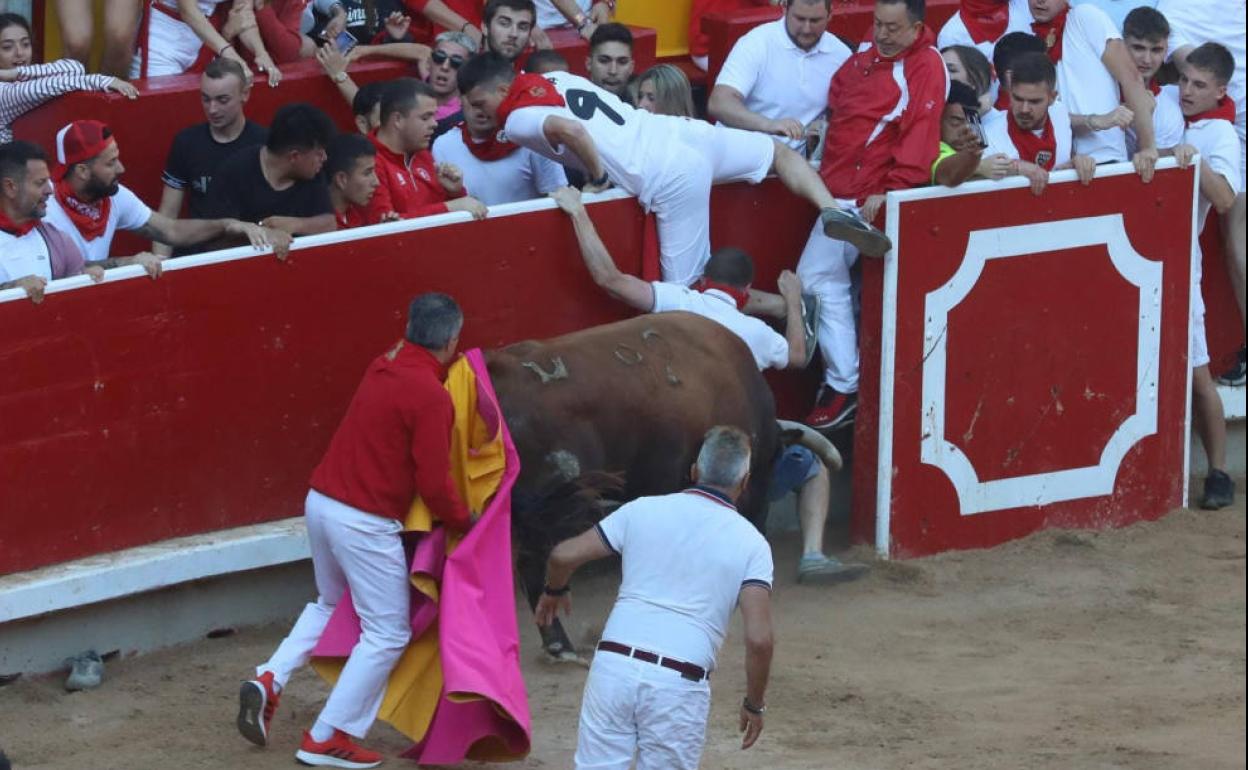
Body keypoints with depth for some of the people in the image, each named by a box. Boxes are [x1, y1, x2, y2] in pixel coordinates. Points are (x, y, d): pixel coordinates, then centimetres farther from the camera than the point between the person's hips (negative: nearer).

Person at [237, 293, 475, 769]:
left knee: (331, 603, 31)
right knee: (387, 633, 4)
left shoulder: (384, 367, 6)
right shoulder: (430, 396, -17)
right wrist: (463, 520, 1)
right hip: (365, 523, -8)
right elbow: (434, 483, -16)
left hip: (321, 501, 8)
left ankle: (269, 682, 13)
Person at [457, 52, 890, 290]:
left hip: (670, 178, -8)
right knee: (781, 154, 27)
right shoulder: (556, 78, 19)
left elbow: (569, 129, -23)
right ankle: (833, 212, 6)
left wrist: (597, 178, -9)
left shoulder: (517, 120, -5)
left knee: (685, 288, -1)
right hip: (679, 134, 8)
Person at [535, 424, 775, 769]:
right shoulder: (750, 544, 1)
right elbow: (758, 639, -8)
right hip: (679, 686, -2)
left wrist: (554, 591, 27)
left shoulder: (643, 510, 7)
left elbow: (564, 555, 4)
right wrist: (754, 704, 7)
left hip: (614, 663, 2)